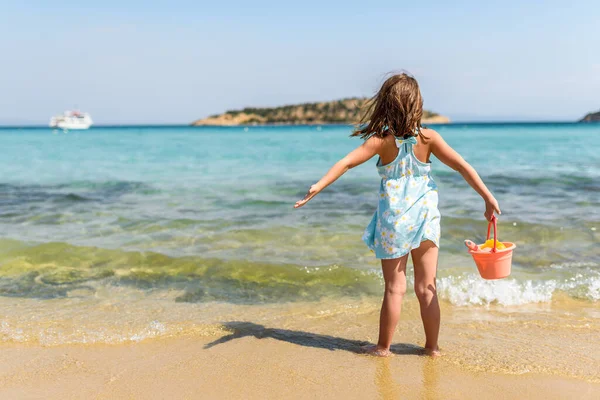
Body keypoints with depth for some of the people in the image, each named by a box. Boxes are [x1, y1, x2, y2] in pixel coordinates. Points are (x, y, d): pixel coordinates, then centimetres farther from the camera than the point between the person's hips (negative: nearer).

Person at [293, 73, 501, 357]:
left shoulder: (382, 140, -9)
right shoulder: (428, 137, -4)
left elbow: (347, 162, -19)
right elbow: (462, 167, -6)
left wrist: (319, 185, -21)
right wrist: (488, 198, -1)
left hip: (394, 220, -2)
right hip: (426, 218, 2)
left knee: (395, 288, 9)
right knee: (427, 288, 11)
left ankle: (383, 346, 19)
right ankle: (432, 346, 20)